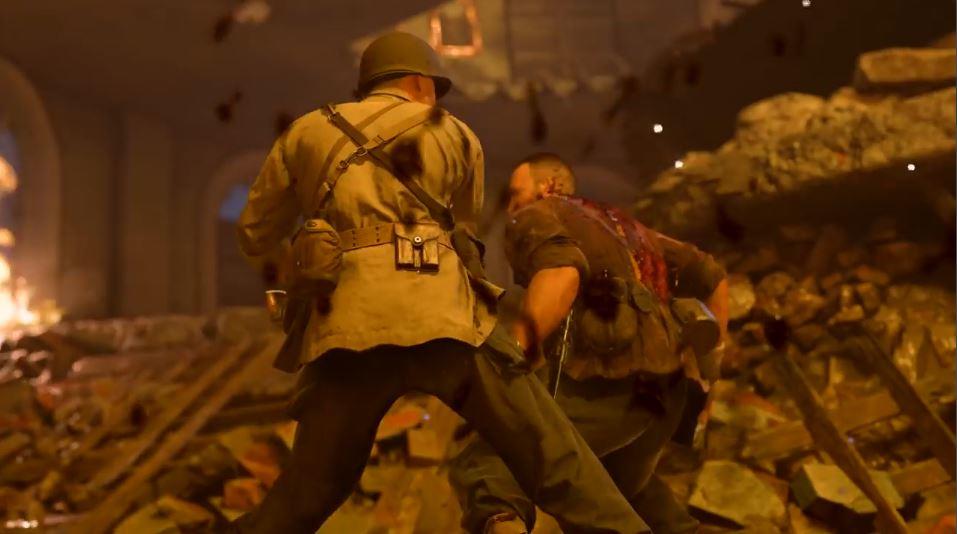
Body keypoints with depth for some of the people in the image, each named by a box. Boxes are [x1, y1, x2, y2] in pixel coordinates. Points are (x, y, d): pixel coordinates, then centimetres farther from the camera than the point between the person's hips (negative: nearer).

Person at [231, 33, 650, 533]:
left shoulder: (306, 133, 24)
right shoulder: (457, 135, 23)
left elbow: (253, 238, 29)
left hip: (346, 327, 2)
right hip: (440, 313, -1)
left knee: (304, 493, 16)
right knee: (553, 456, 5)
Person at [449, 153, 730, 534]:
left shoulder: (534, 218, 12)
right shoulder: (623, 228, 35)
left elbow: (562, 274, -13)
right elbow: (713, 277, 34)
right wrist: (705, 367, 35)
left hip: (605, 378, -8)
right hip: (665, 388, 8)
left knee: (480, 468, -8)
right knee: (628, 484, 35)